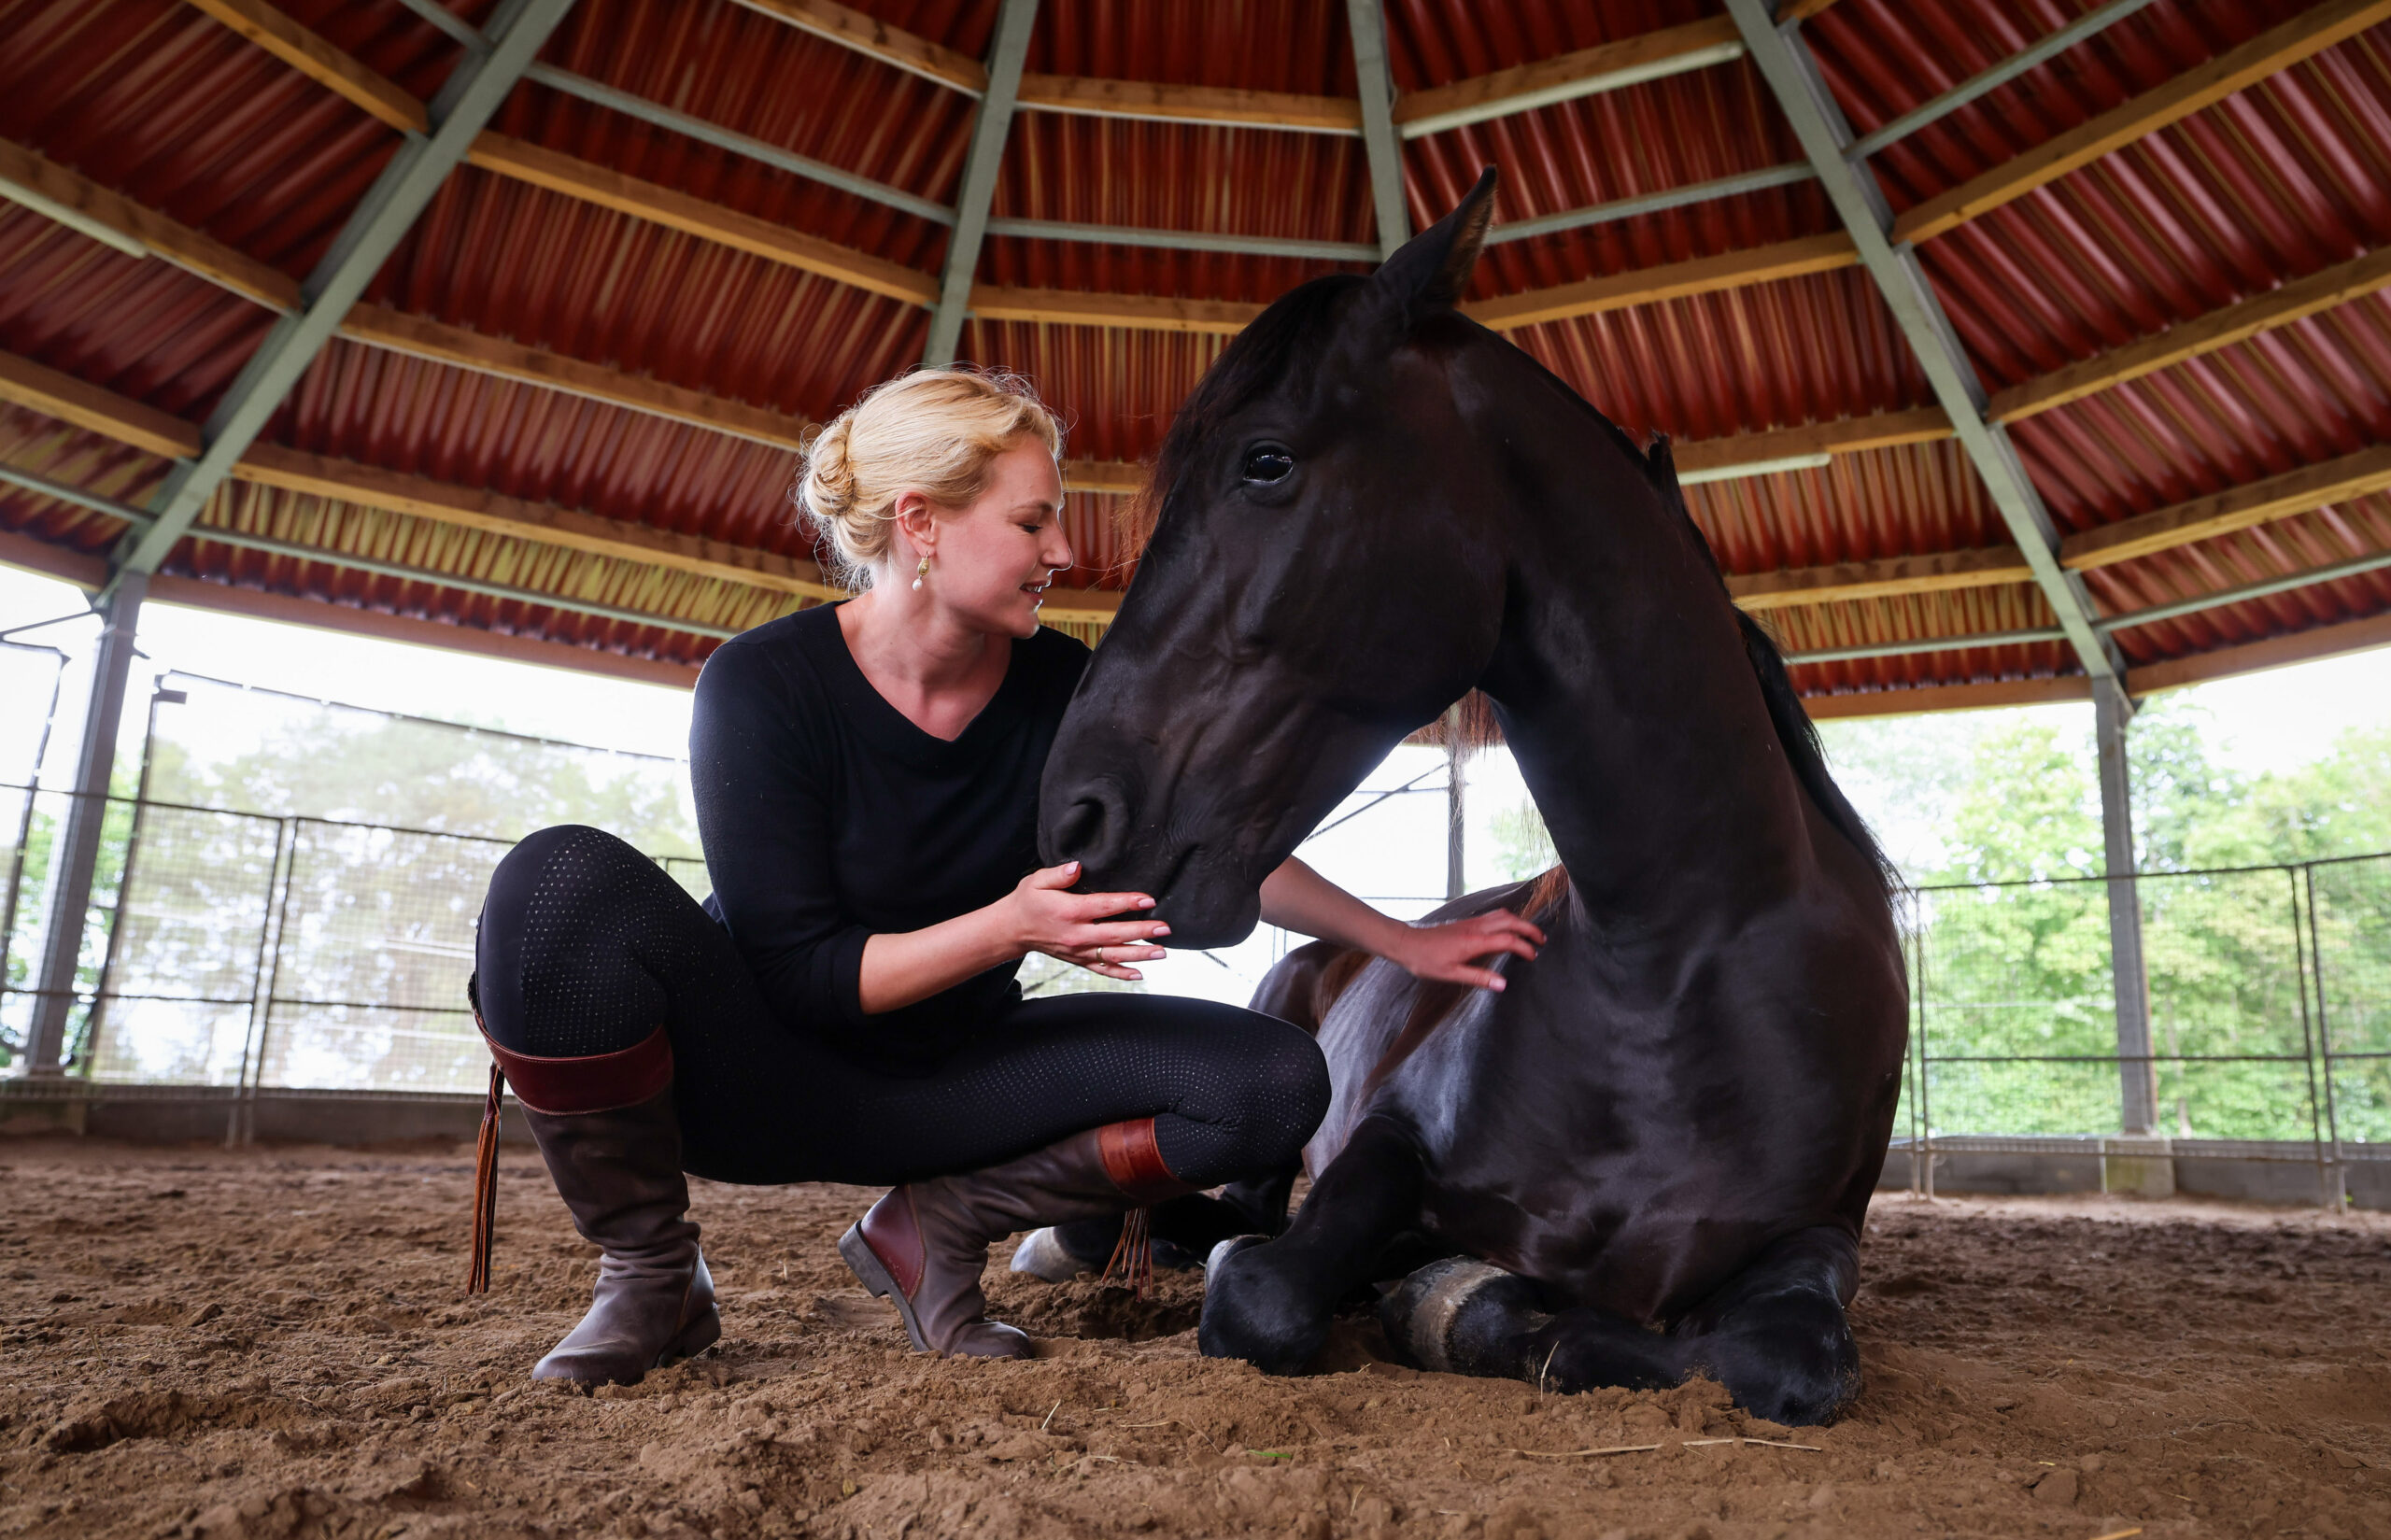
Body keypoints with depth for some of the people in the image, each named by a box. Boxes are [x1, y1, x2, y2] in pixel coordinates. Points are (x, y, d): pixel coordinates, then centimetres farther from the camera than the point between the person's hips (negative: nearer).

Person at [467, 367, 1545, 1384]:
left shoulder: (1056, 688, -9)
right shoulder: (762, 685, -20)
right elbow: (797, 975, -21)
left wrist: (1403, 944, 4)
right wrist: (1009, 927, -33)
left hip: (948, 1074, 4)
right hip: (759, 1073, -3)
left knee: (1275, 1082, -15)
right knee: (563, 885, -34)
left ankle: (936, 1223, -1)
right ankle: (648, 1274, -11)